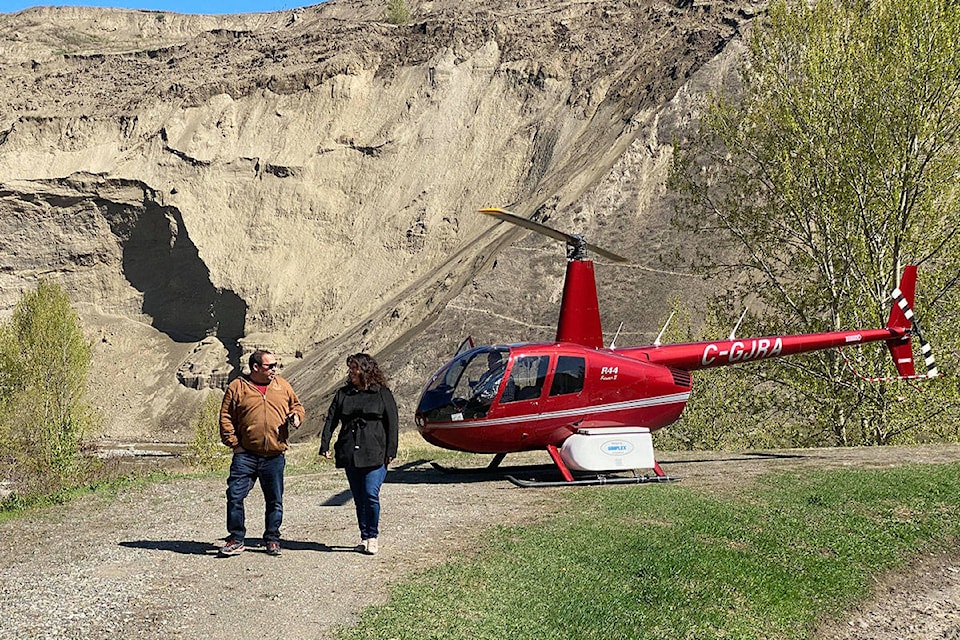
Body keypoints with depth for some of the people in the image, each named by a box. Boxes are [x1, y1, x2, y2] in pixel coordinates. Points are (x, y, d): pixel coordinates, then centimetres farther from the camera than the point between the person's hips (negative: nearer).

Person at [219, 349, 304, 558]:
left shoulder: (283, 386, 10)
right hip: (246, 454, -2)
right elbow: (226, 417, 3)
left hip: (274, 456, 2)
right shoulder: (237, 387, 2)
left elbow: (296, 405, 22)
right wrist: (233, 443, -5)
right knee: (235, 495, -5)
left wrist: (296, 416, -1)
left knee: (275, 500, 7)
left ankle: (272, 539, 20)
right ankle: (236, 539, 7)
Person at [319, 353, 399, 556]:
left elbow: (392, 423, 1)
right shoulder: (343, 394, 14)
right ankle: (364, 537, 16)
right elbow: (331, 420, 12)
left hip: (375, 455, -4)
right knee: (358, 498, 7)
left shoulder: (382, 394, 3)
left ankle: (373, 537, 1)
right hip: (349, 455, 4)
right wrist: (325, 445, 2)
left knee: (371, 495, -13)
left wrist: (391, 451, -6)